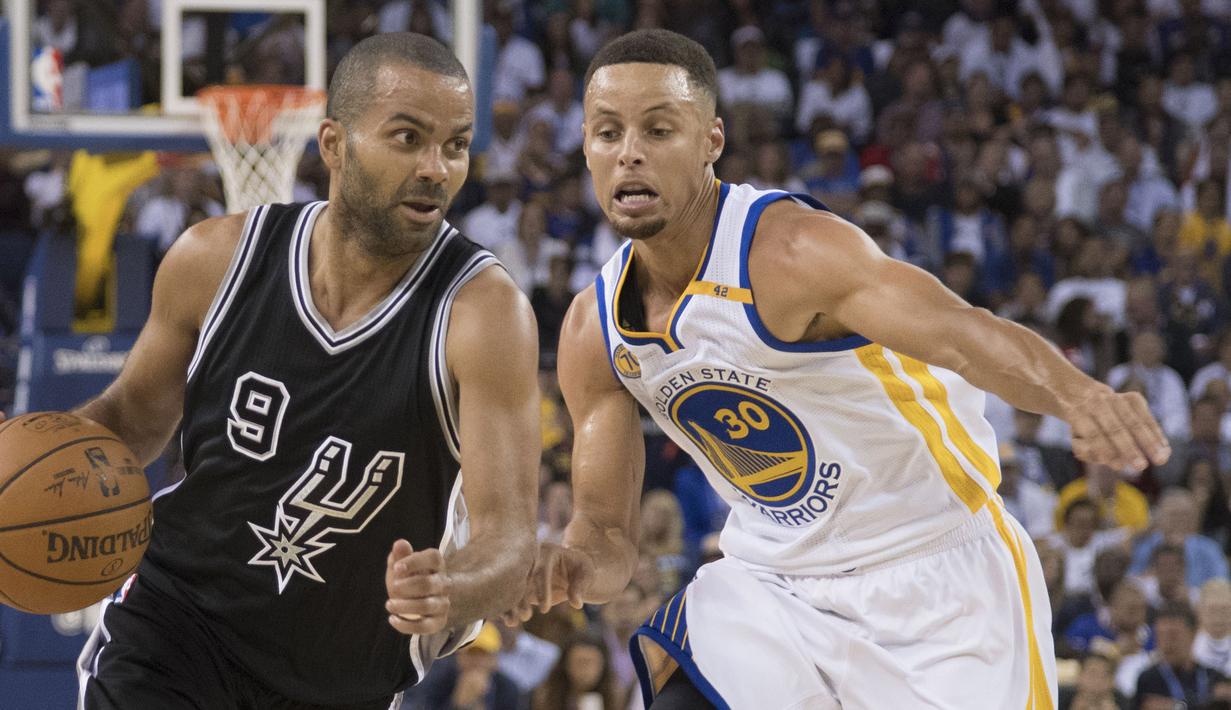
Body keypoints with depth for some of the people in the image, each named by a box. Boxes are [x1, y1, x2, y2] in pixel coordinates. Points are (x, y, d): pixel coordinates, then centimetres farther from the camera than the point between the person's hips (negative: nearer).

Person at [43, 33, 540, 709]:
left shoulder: (482, 311, -19)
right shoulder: (218, 259, -10)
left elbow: (506, 541, -24)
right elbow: (137, 411, 9)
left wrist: (448, 591, -46)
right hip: (170, 627, 0)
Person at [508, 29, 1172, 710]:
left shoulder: (788, 250, -23)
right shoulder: (593, 333, -2)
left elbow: (962, 334, -39)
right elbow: (606, 530, 5)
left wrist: (1077, 396, -60)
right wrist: (575, 567, -20)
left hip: (936, 580, -5)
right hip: (775, 575, 5)